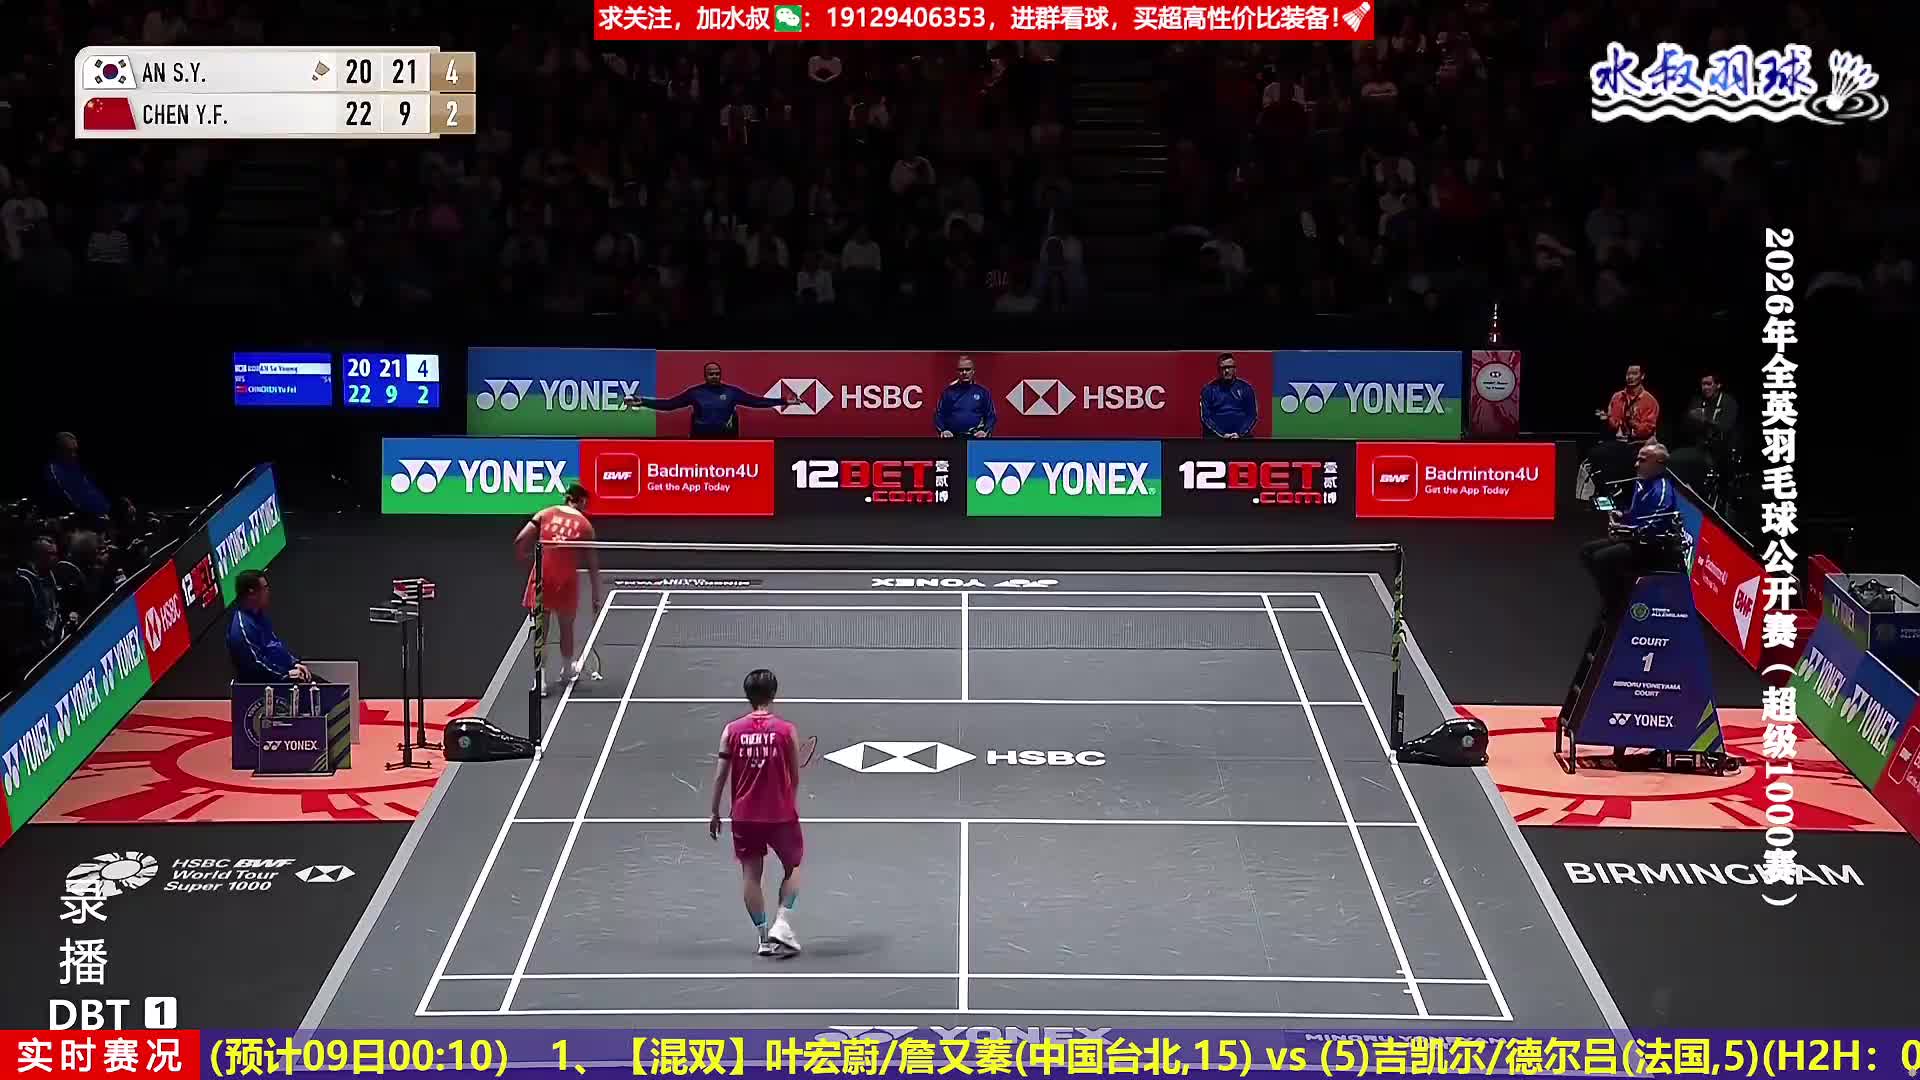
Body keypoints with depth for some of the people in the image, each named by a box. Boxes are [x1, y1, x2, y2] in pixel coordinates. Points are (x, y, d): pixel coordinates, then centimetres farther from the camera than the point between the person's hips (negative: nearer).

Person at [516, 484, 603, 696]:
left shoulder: (545, 514, 5)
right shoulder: (585, 525, 3)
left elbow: (520, 541, -3)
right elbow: (593, 565, 4)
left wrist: (527, 559, 14)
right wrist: (596, 596, 10)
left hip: (541, 577, 0)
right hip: (567, 580, 0)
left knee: (541, 632, 6)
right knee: (566, 628, 21)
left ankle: (541, 681, -2)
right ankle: (567, 672, 40)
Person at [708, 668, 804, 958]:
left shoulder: (732, 731, -4)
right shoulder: (787, 731, -8)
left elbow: (720, 775, -2)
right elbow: (795, 777, 0)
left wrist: (714, 812, 9)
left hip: (744, 815, 1)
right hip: (781, 814, -1)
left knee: (751, 874, 11)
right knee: (792, 868, 16)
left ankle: (763, 935, 12)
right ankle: (782, 923, 0)